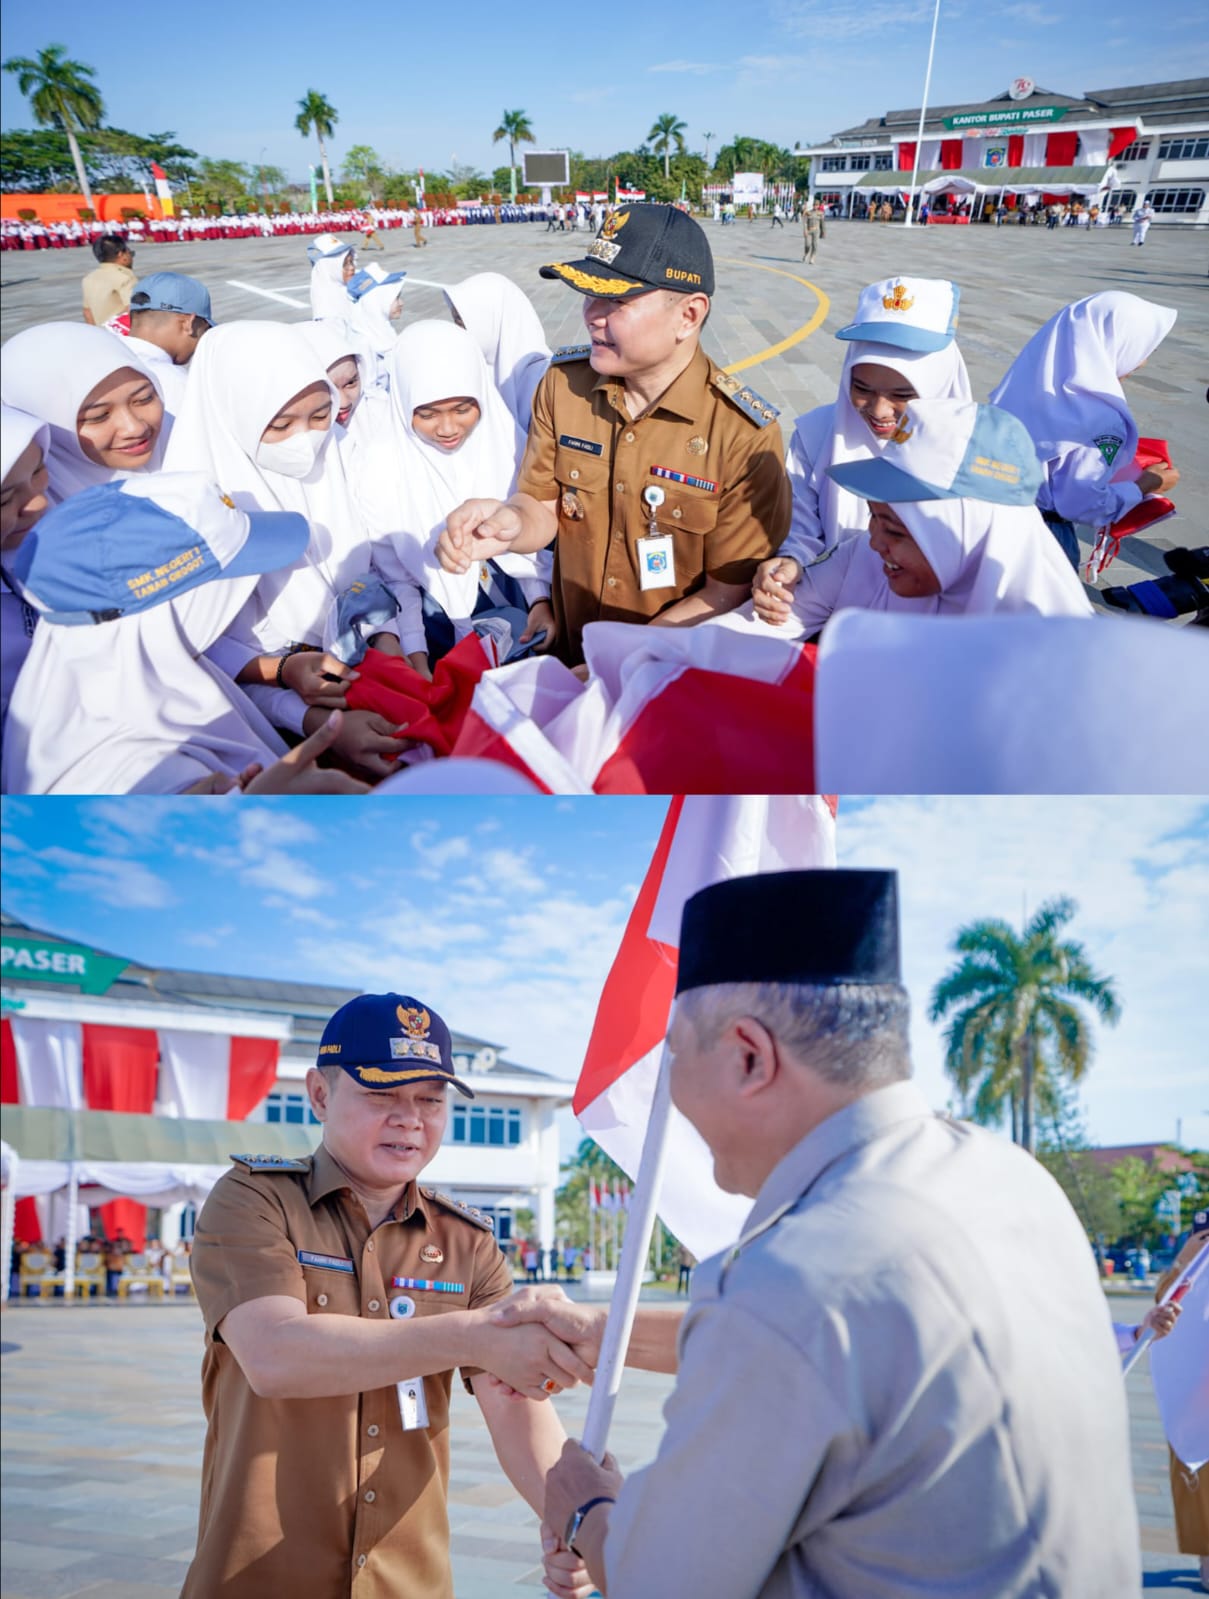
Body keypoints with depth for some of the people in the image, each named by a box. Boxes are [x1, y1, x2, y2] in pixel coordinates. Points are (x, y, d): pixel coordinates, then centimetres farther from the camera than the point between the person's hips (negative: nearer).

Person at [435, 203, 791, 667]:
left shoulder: (743, 436, -16)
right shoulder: (562, 384, -2)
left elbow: (726, 594, -11)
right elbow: (544, 506, 7)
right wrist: (513, 524, -16)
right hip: (567, 659, 3)